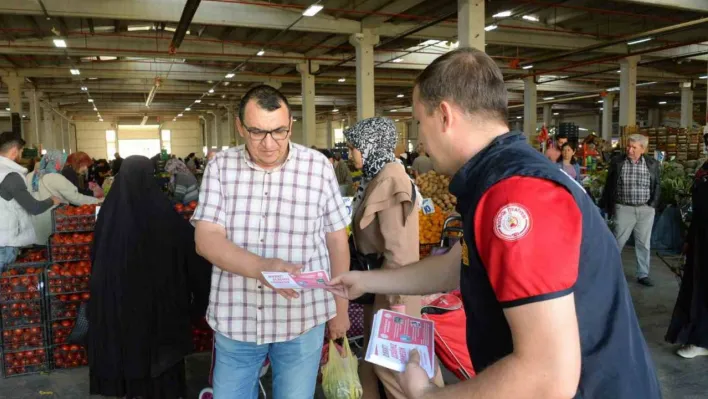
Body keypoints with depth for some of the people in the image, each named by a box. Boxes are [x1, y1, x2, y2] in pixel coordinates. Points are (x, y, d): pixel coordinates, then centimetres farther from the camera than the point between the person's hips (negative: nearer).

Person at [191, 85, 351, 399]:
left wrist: (340, 308, 6)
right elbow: (206, 240, -11)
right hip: (234, 321, 1)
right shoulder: (220, 167, -4)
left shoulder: (318, 167, -5)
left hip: (301, 320, -1)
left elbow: (337, 240, 3)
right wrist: (260, 267, -29)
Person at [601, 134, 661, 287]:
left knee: (644, 243, 9)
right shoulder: (617, 162, -3)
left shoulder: (653, 164, 1)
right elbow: (609, 186, 1)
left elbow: (657, 186, 8)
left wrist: (653, 204, -3)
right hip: (624, 208, -2)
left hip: (646, 209, 2)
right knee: (617, 242, 4)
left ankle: (643, 274, 20)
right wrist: (608, 207, -1)